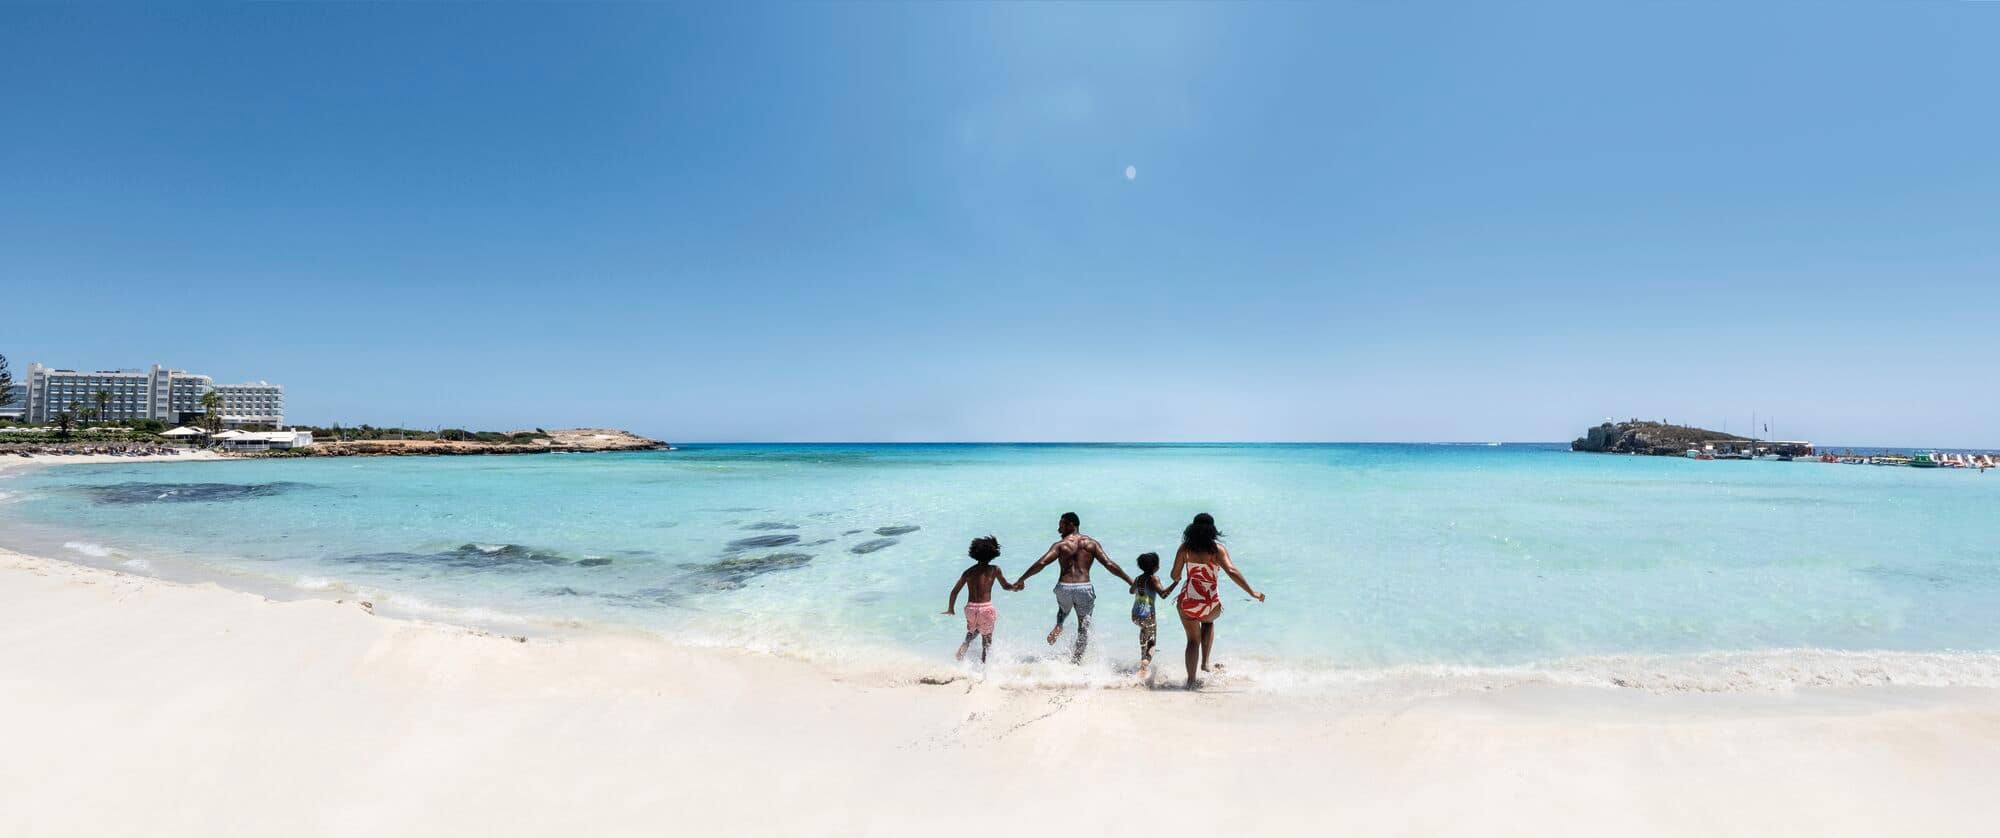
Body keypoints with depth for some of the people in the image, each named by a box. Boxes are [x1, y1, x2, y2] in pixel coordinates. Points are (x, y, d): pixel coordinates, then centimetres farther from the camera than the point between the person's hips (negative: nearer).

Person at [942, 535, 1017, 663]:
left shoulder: (968, 571, 6)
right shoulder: (994, 570, -2)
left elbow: (955, 591, 7)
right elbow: (1006, 586, 11)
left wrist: (951, 609, 20)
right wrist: (1015, 587, 32)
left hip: (970, 608, 3)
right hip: (986, 608, -3)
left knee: (971, 633, 30)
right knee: (986, 641, 13)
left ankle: (963, 647, 4)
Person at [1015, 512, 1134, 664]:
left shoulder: (1060, 545, 0)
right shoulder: (1092, 543, 5)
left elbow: (1041, 563, -9)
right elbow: (1110, 565, -1)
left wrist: (1021, 580, -4)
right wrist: (1131, 582, 3)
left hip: (1064, 587, 0)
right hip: (1084, 588, 0)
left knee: (1063, 610, 35)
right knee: (1084, 628, 15)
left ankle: (1058, 627, 8)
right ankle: (1076, 659, 10)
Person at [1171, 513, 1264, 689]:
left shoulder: (1185, 548, -1)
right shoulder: (1217, 549, -7)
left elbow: (1175, 575, 2)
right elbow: (1232, 572, -18)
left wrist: (1178, 579, 26)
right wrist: (1252, 592, -16)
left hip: (1187, 600, 1)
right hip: (1210, 603, -1)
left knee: (1193, 639, 19)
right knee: (1208, 622, 34)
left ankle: (1191, 680, 18)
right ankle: (1205, 662, 25)